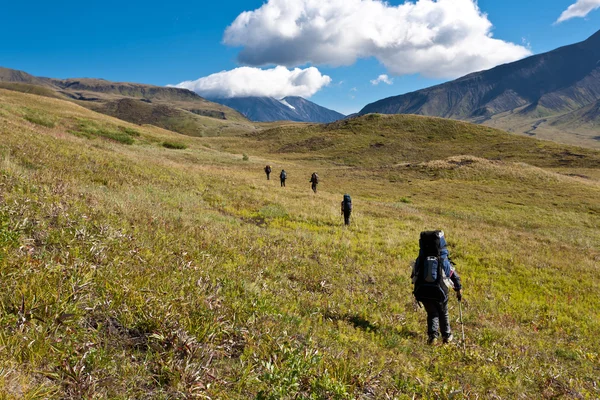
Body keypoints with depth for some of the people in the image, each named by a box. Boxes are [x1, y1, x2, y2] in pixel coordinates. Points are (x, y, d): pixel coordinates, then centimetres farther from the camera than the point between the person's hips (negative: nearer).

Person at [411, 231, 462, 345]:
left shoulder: (420, 260, 6)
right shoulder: (444, 261, 1)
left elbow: (414, 275, 12)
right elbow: (455, 276, 7)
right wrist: (459, 289, 20)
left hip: (423, 291, 1)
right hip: (440, 291, -1)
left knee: (432, 314, 19)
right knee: (443, 314, 22)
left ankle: (432, 335, 2)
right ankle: (447, 336, 31)